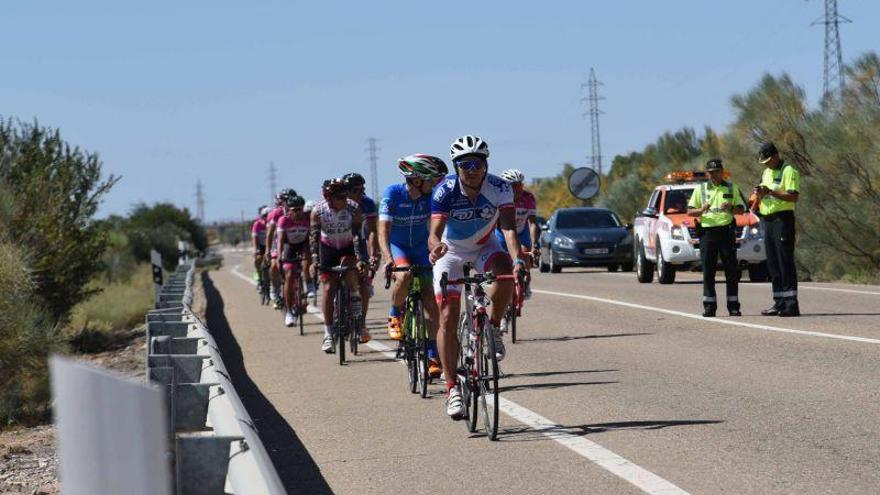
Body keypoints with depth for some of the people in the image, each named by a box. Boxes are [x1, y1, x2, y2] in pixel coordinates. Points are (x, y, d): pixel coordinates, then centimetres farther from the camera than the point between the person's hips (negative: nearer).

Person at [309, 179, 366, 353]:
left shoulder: (353, 208, -24)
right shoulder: (318, 211, -22)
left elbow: (357, 235, -25)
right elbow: (314, 236, -24)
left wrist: (359, 258, -35)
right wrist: (315, 260, -36)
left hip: (348, 248, -1)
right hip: (328, 248, 1)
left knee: (348, 267, -34)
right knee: (328, 288, -8)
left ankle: (355, 295, -3)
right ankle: (328, 335, -4)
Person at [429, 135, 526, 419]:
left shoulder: (499, 189, -23)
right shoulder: (445, 191, -26)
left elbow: (509, 228, -32)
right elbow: (434, 233, -34)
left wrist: (518, 260, -51)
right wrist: (436, 246, -59)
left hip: (484, 248, 1)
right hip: (451, 253, -1)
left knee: (505, 271, -34)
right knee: (448, 318, -11)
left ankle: (493, 329, -9)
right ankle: (452, 388, -4)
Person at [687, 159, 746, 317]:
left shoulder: (732, 189, 12)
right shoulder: (700, 189, 12)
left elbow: (742, 209, 12)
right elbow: (689, 211, 8)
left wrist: (731, 208, -10)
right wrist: (701, 210, -13)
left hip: (726, 231, 0)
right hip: (707, 232, 0)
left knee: (731, 270, -2)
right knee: (708, 271, -2)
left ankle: (733, 306, 3)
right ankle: (709, 307, 1)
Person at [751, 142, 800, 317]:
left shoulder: (788, 171, -7)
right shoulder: (766, 172, 20)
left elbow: (793, 196, -17)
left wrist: (770, 192, -20)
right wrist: (759, 194, 4)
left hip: (783, 219, -9)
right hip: (768, 221, 9)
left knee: (785, 262, -11)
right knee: (772, 263, 8)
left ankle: (791, 304, -13)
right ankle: (779, 303, 11)